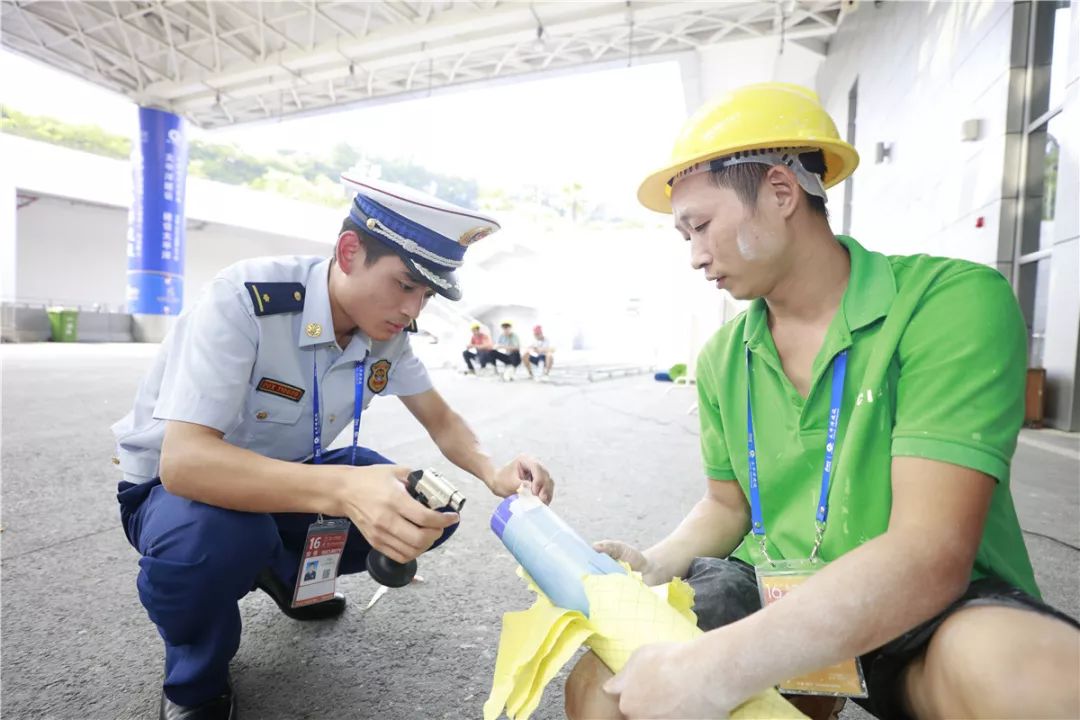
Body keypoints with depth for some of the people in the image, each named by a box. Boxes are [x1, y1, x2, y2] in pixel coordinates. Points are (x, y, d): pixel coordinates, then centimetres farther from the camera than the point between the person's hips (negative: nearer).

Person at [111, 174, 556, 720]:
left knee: (426, 510, -9)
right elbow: (183, 459, -37)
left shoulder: (386, 330, -12)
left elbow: (440, 419, -5)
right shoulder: (243, 301, -30)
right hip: (181, 483, -5)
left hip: (291, 476, 5)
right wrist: (341, 490, -53)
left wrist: (492, 472, -26)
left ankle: (284, 573, 17)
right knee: (213, 534, -38)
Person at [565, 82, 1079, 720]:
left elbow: (931, 553, -26)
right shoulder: (723, 358, 2)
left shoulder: (954, 302, -17)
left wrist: (717, 668, -33)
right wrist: (656, 565, -9)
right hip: (770, 593, 4)